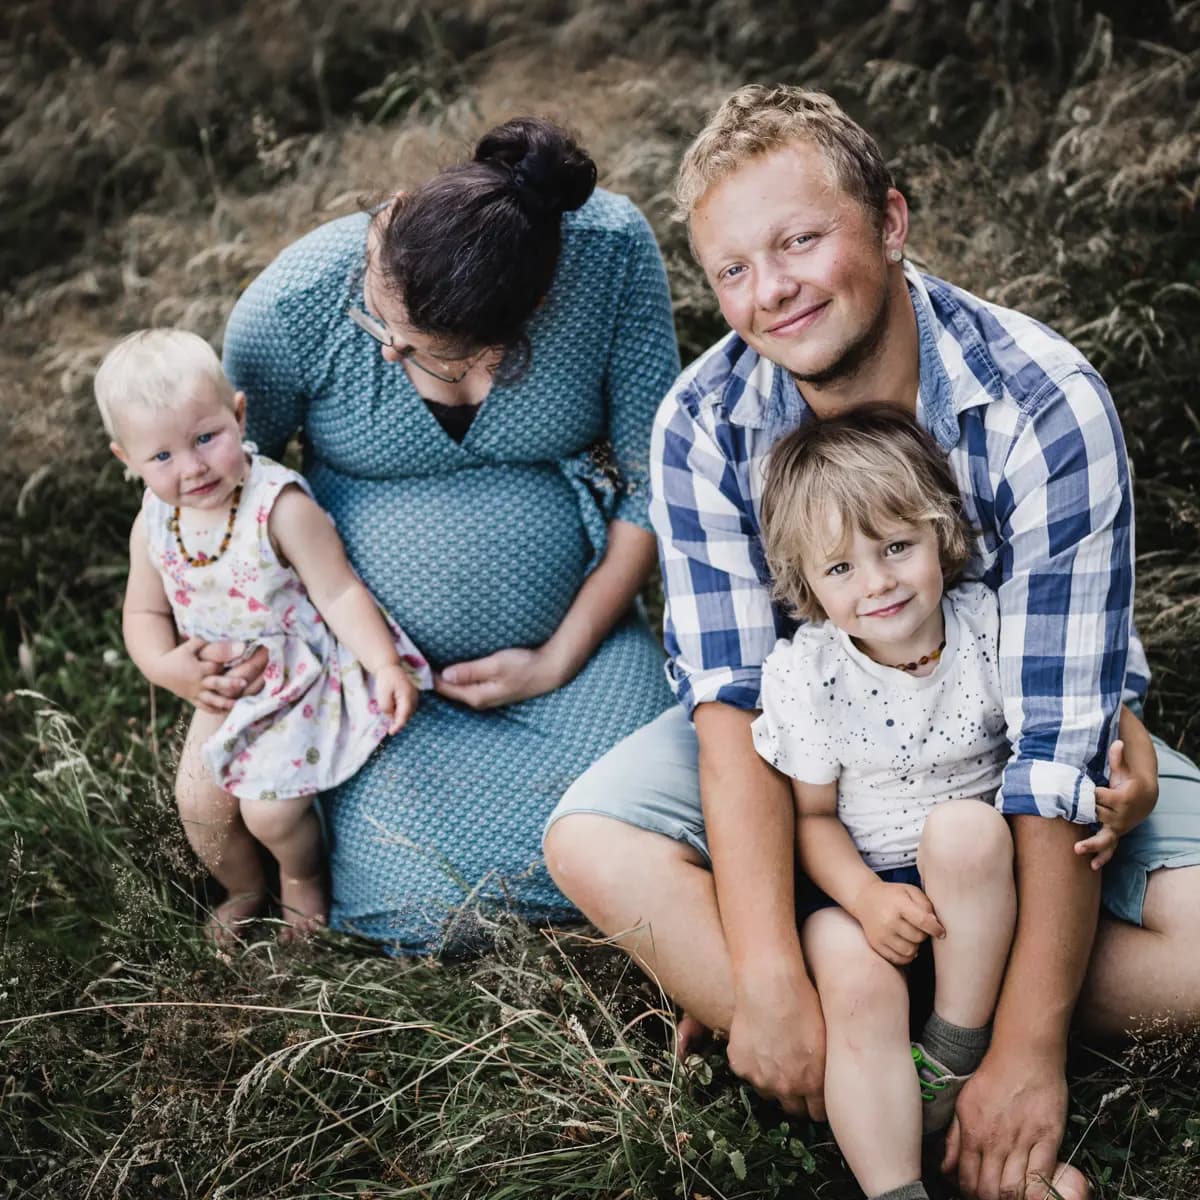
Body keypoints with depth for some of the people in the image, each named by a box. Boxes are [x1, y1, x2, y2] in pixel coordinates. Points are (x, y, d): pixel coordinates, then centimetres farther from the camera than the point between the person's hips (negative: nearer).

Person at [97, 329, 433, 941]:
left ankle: (302, 878, 27)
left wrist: (385, 666, -33)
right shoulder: (153, 525, -9)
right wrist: (164, 664, -16)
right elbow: (145, 612, 4)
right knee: (199, 803, 6)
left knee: (268, 808, -10)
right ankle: (243, 890, 39)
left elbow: (339, 593, -24)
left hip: (301, 679, -6)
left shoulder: (280, 507, -28)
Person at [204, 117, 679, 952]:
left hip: (573, 626, 1)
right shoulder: (288, 310, -22)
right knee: (425, 910, -14)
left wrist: (560, 660, -11)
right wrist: (223, 649, -16)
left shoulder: (612, 250, -21)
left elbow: (653, 478, -10)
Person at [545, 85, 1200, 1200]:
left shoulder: (1048, 407, -28)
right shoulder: (703, 426, -19)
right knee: (591, 841, -24)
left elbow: (1055, 752, -30)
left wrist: (1027, 1052, -33)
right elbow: (736, 698, -24)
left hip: (1002, 736, -1)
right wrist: (769, 982, -36)